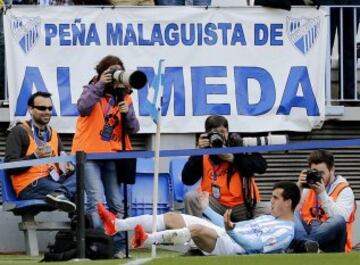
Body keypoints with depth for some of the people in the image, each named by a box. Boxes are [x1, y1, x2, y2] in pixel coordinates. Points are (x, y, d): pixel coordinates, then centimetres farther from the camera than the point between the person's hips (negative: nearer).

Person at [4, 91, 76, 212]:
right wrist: (35, 156, -24)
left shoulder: (52, 133, 21)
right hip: (30, 186, -7)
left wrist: (68, 166, -4)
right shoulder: (18, 132, -2)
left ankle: (60, 193, -47)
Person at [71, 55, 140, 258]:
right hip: (89, 154, -4)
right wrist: (100, 85, -24)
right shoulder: (92, 91, 0)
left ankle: (118, 246, 13)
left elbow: (133, 129, 3)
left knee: (117, 203, 7)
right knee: (97, 202, -14)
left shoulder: (125, 97, 9)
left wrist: (127, 113, -15)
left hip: (112, 156, 4)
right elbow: (83, 107, -23)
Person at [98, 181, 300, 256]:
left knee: (198, 229, -37)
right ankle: (116, 225, -11)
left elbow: (255, 245, -20)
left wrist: (231, 229, -33)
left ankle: (146, 240, -53)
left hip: (234, 248, -9)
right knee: (171, 218, -3)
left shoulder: (286, 232, -3)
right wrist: (207, 208, 34)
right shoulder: (268, 219, 28)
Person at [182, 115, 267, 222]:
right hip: (216, 203, 0)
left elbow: (261, 166, -11)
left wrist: (233, 158, -18)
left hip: (243, 202, 0)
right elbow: (187, 180, -9)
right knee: (191, 197, -25)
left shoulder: (237, 144, -1)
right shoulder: (203, 153, 2)